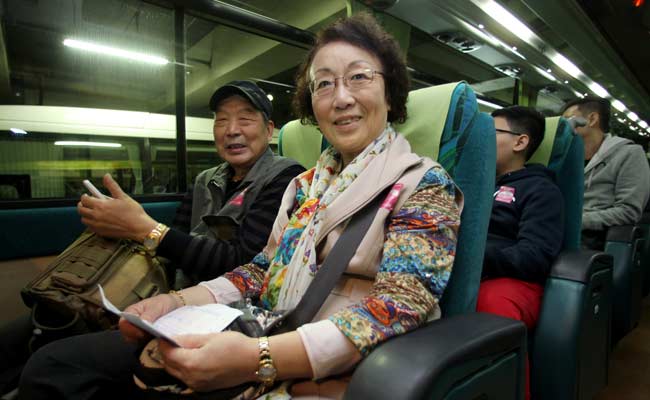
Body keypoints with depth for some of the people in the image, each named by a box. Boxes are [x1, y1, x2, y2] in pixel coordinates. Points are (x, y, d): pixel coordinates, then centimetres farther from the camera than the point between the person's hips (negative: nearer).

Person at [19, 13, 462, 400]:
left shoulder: (424, 184, -7)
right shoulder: (304, 185, 12)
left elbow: (402, 303, -19)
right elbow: (264, 270, 12)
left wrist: (259, 358, -30)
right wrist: (179, 302, -5)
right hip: (262, 339, 6)